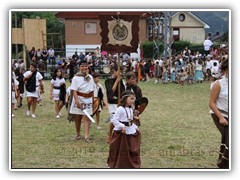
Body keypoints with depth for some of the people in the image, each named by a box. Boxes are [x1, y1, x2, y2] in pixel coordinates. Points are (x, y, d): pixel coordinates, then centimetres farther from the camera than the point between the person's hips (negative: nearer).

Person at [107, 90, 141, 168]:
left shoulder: (130, 109, 9)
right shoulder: (120, 109, -18)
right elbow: (114, 120, -21)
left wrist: (136, 127, 10)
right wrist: (122, 126, -26)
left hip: (130, 132, 7)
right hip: (121, 133, -7)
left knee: (134, 150, 7)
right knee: (121, 151, 4)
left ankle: (133, 165, 19)